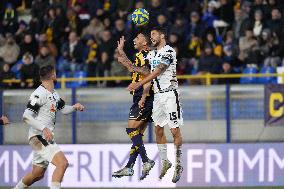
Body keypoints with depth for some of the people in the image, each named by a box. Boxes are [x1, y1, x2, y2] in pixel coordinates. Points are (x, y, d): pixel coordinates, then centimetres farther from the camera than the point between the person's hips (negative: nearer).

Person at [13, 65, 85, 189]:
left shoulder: (54, 94, 14)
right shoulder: (39, 94, -15)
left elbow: (63, 109, 27)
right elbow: (26, 117, -21)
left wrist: (74, 107, 5)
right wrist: (44, 128, -30)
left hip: (46, 137, 10)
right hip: (38, 136, -10)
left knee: (37, 174, 19)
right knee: (62, 163, -23)